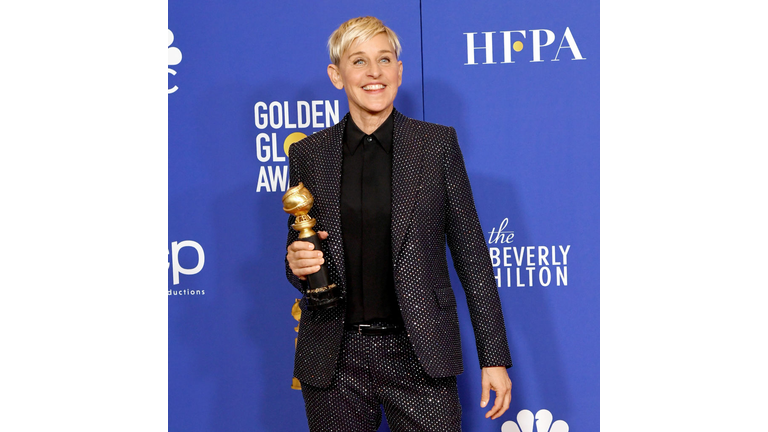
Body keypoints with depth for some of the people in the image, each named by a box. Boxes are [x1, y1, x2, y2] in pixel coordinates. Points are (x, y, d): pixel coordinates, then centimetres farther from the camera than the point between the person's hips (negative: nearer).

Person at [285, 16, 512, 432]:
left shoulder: (438, 144, 1)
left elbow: (471, 254, 1)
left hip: (418, 354, -1)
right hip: (334, 361, 2)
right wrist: (298, 265, -11)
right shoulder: (307, 155, 5)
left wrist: (494, 358, -1)